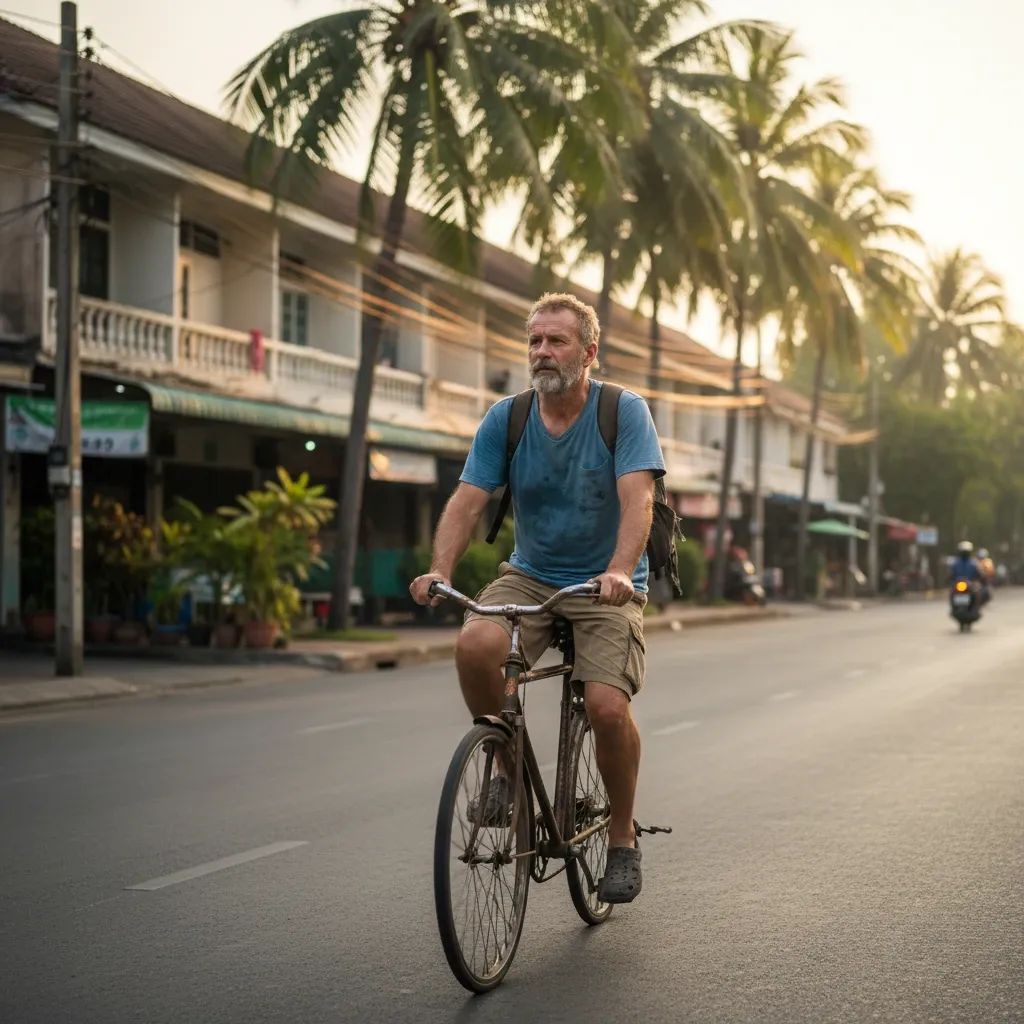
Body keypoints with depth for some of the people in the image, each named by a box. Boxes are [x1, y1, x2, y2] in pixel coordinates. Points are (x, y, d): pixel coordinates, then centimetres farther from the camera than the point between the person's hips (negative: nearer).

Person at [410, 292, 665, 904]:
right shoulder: (506, 419, -1)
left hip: (607, 586, -2)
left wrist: (619, 570, -40)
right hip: (530, 576, 3)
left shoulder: (625, 412, -10)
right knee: (475, 646, -29)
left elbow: (637, 498, -23)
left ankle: (623, 840, 3)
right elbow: (468, 500, -9)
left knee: (608, 705, -23)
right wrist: (440, 570, -27)